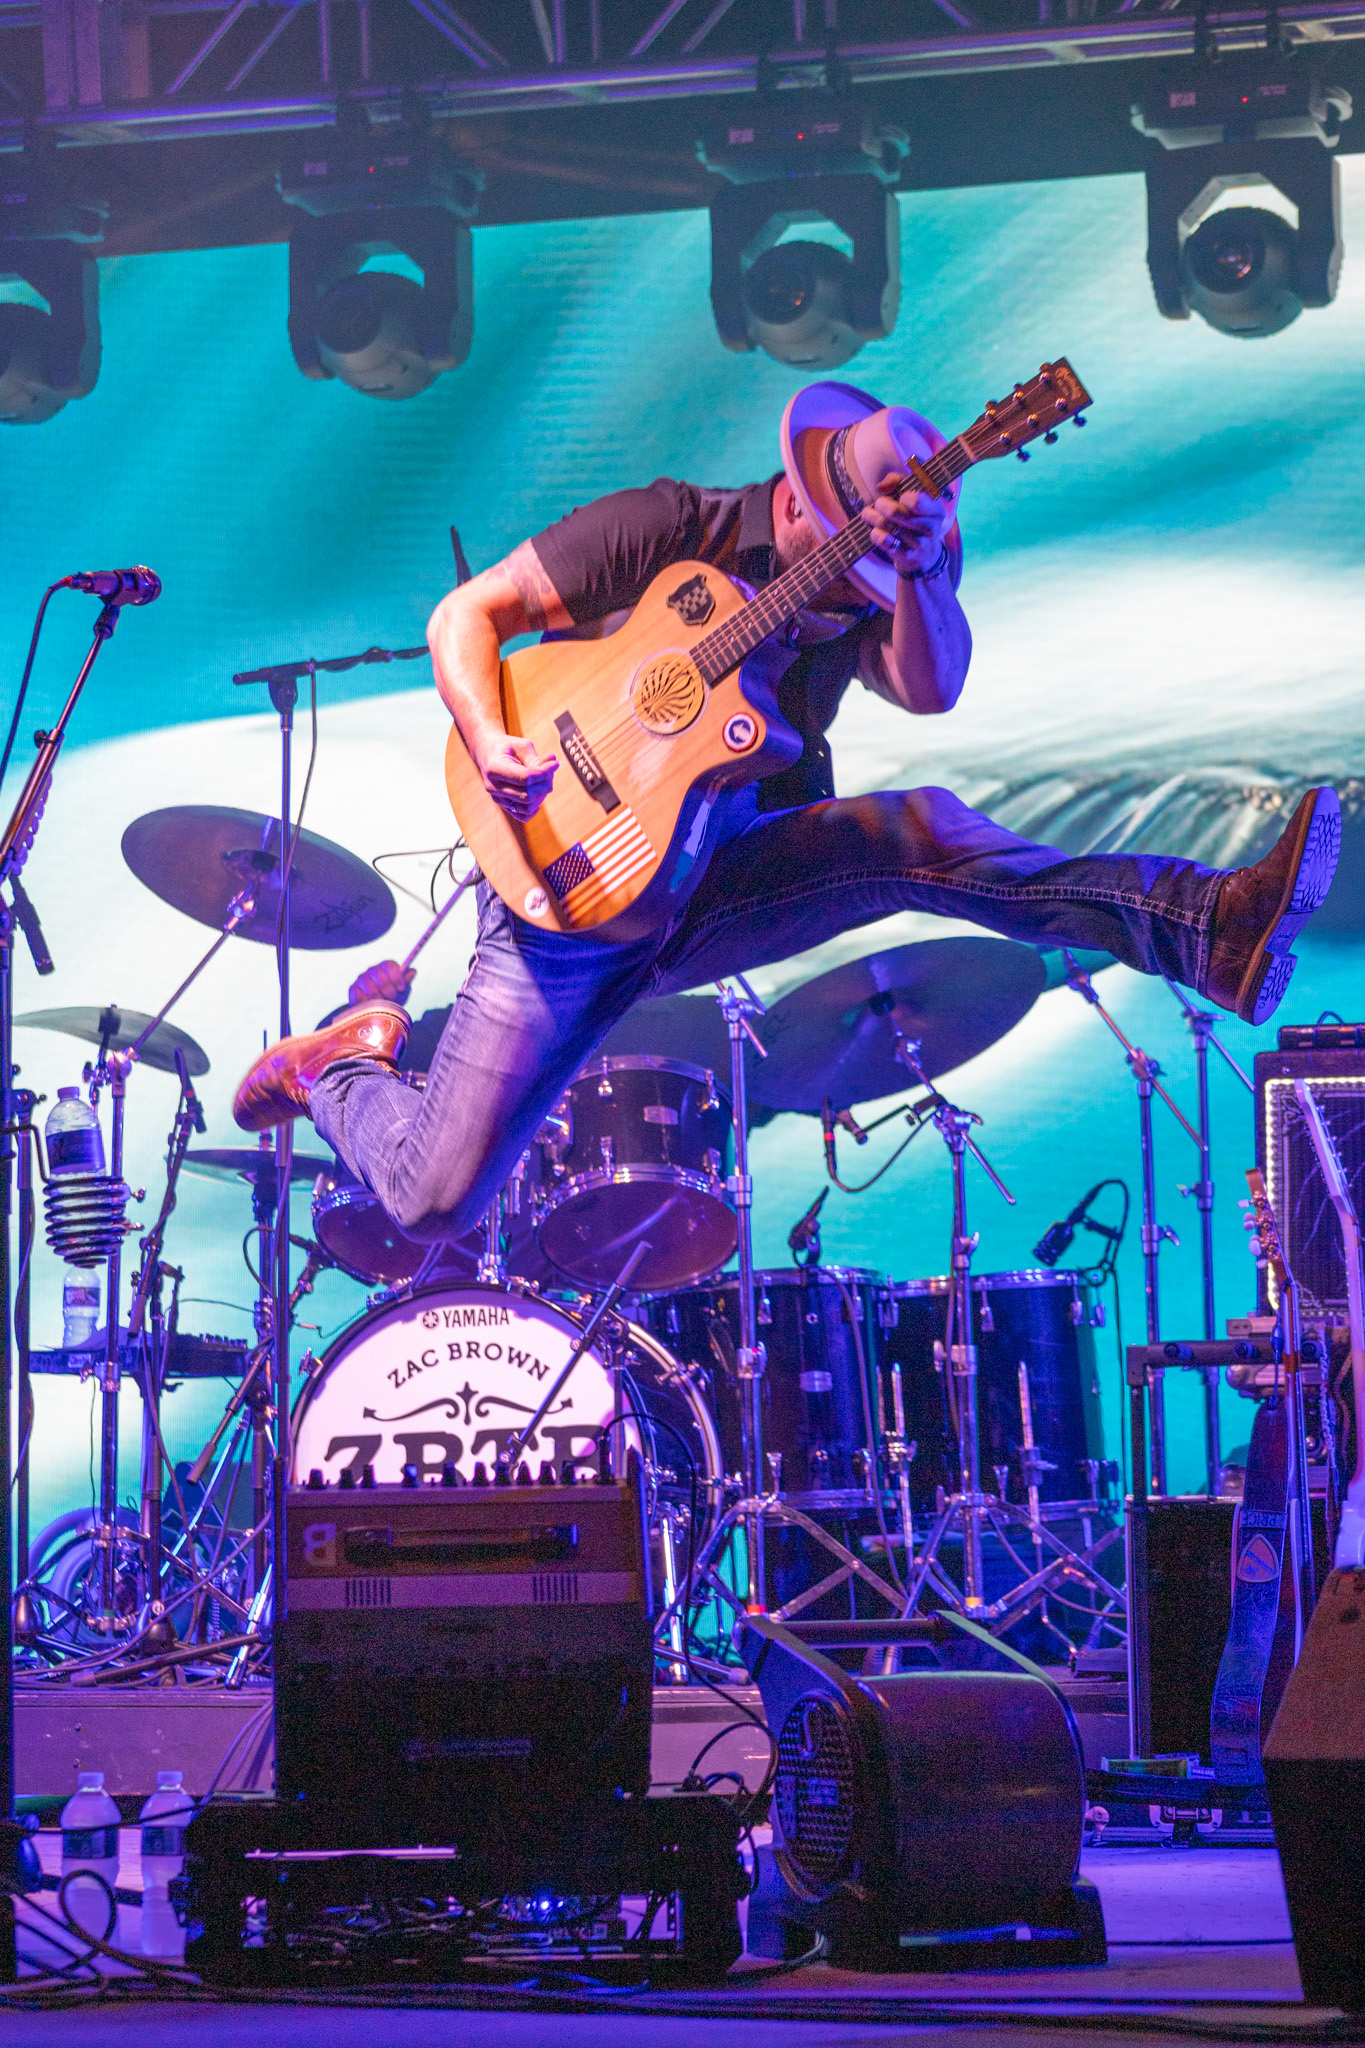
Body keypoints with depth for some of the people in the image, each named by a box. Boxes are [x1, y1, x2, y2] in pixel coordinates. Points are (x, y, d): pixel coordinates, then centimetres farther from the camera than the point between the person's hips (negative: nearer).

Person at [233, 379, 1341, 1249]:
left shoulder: (856, 597, 6)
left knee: (917, 828, -24)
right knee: (436, 1199, -15)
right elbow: (467, 616, -7)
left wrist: (921, 565, -30)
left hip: (726, 884, 4)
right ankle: (349, 1062, 18)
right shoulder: (668, 531, -8)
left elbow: (930, 692, -14)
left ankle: (1209, 927, -36)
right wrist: (491, 746, -24)